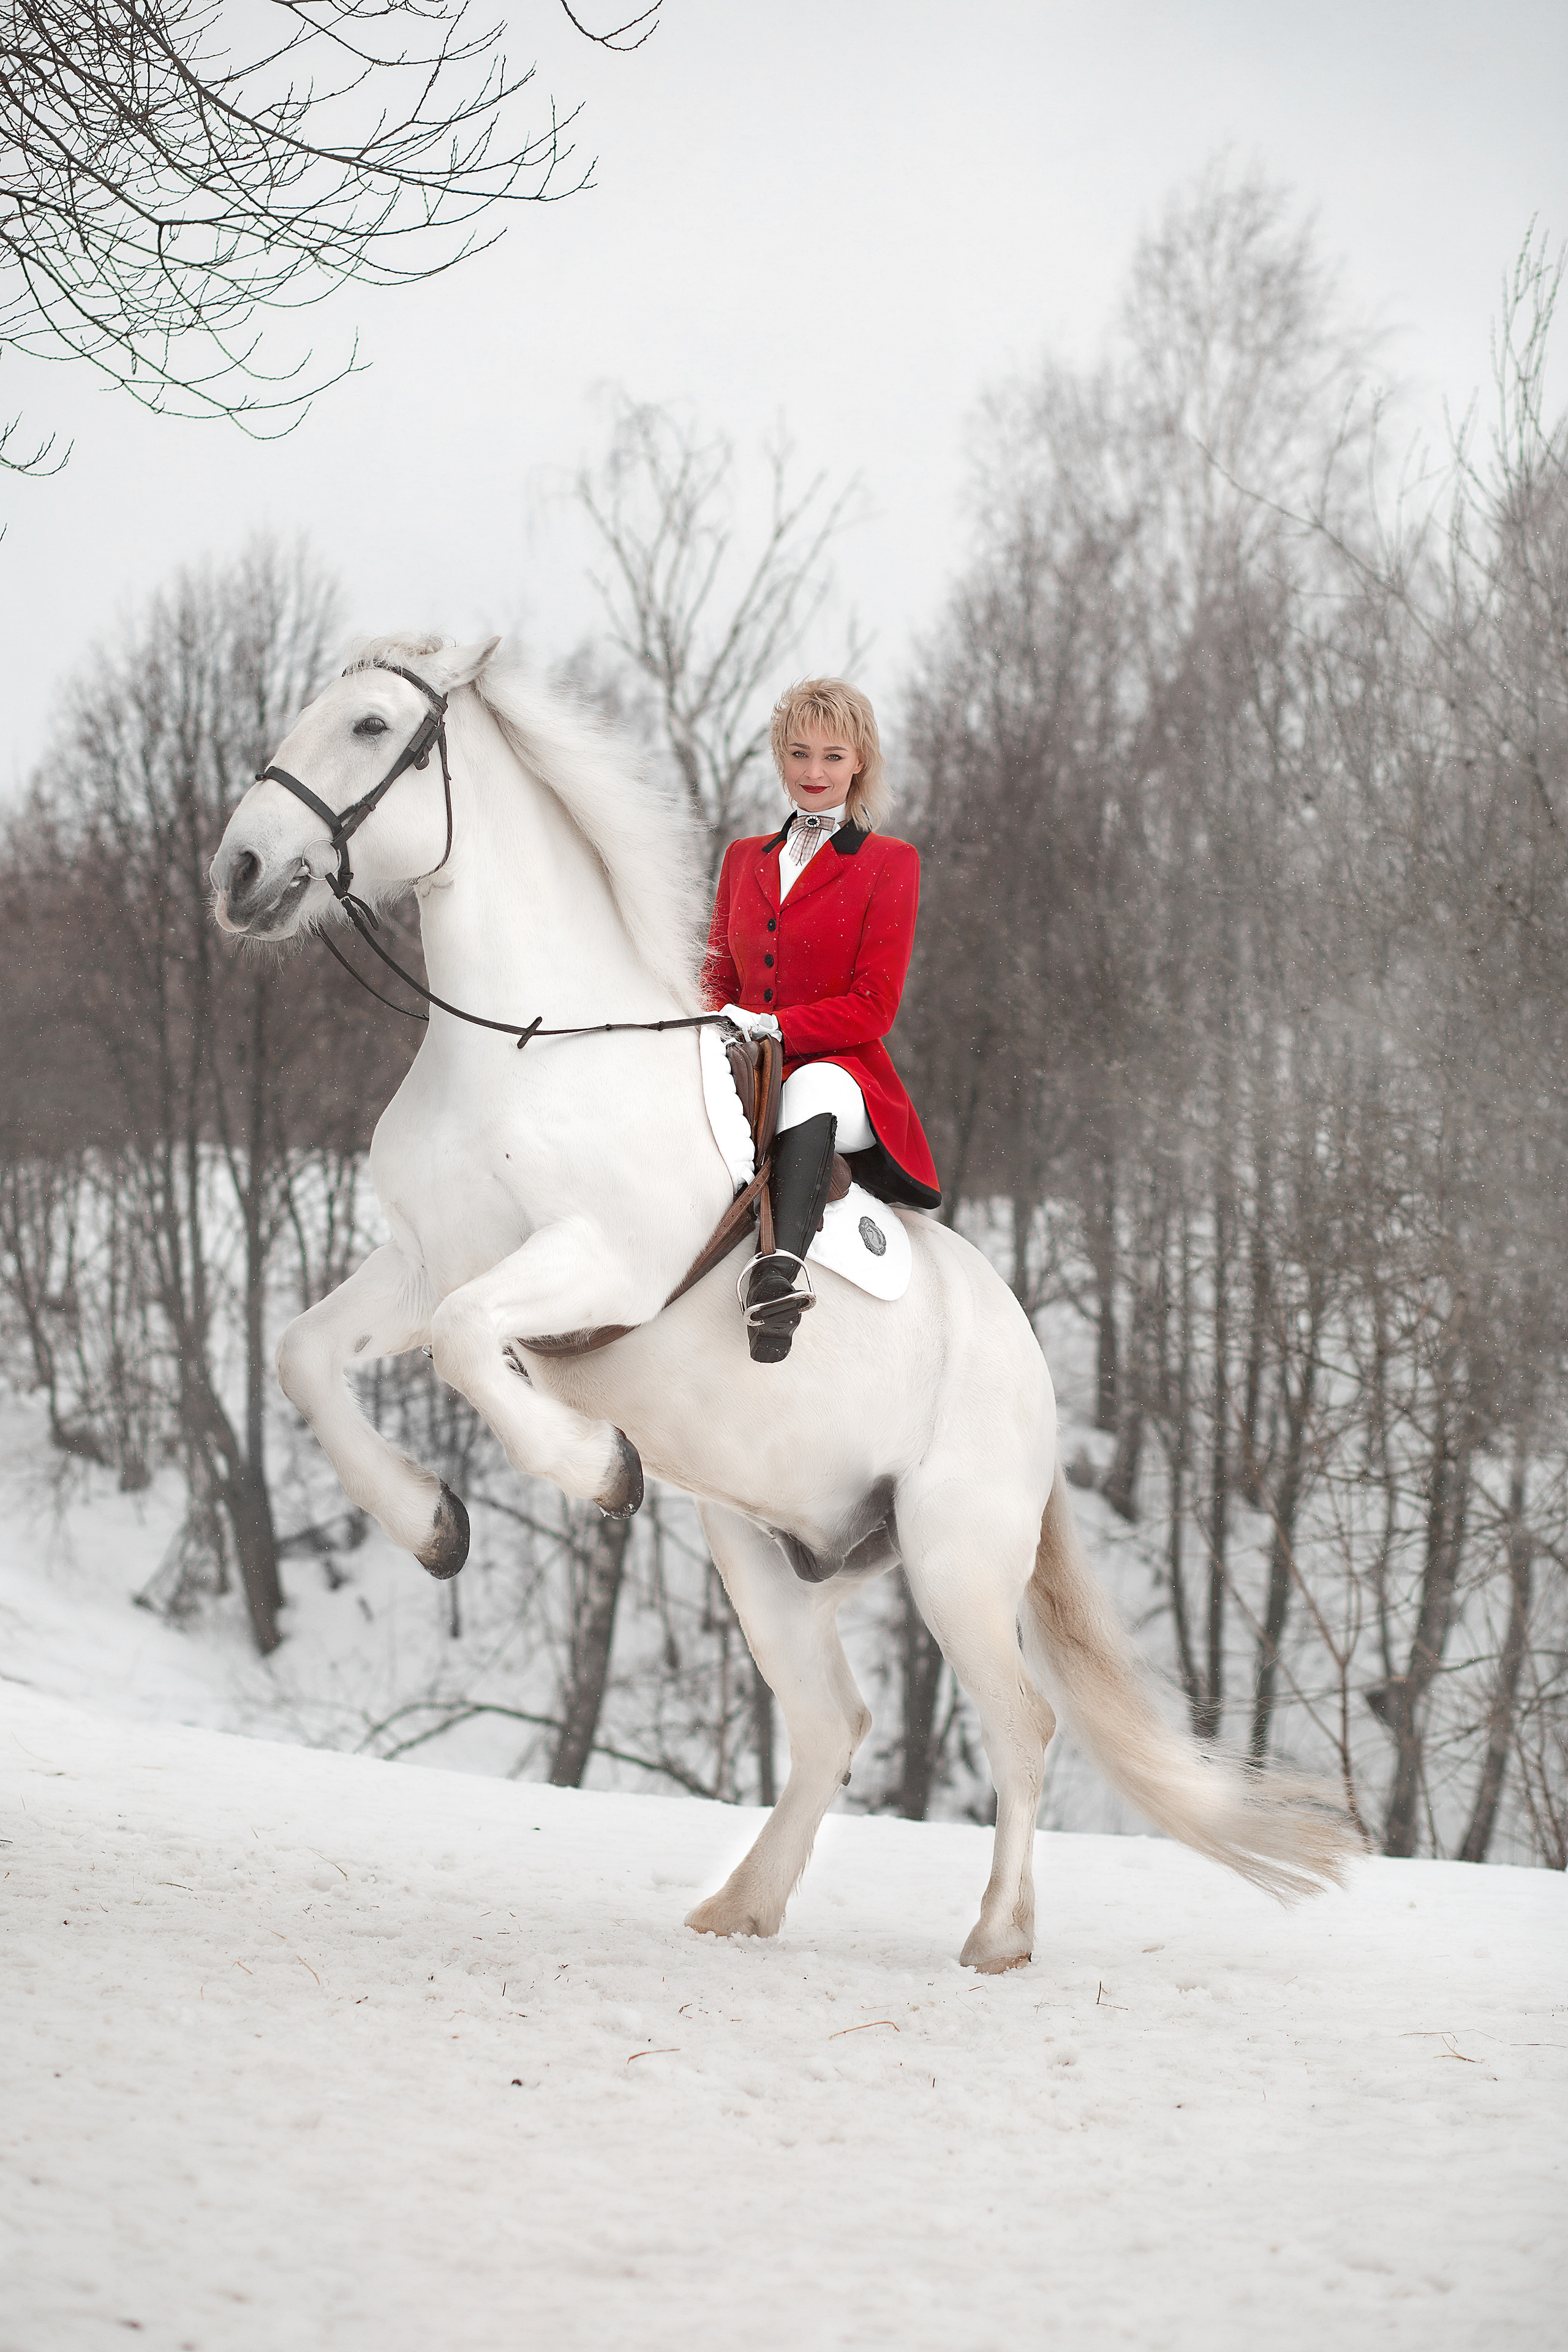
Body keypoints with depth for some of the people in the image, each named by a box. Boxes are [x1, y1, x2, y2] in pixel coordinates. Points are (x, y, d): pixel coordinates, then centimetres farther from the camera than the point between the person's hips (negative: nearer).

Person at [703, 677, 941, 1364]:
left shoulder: (889, 864, 7)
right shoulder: (744, 858, 22)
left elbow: (873, 1008, -2)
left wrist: (771, 1025, -17)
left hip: (843, 1070, -5)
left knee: (811, 1086, -43)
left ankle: (783, 1268, -67)